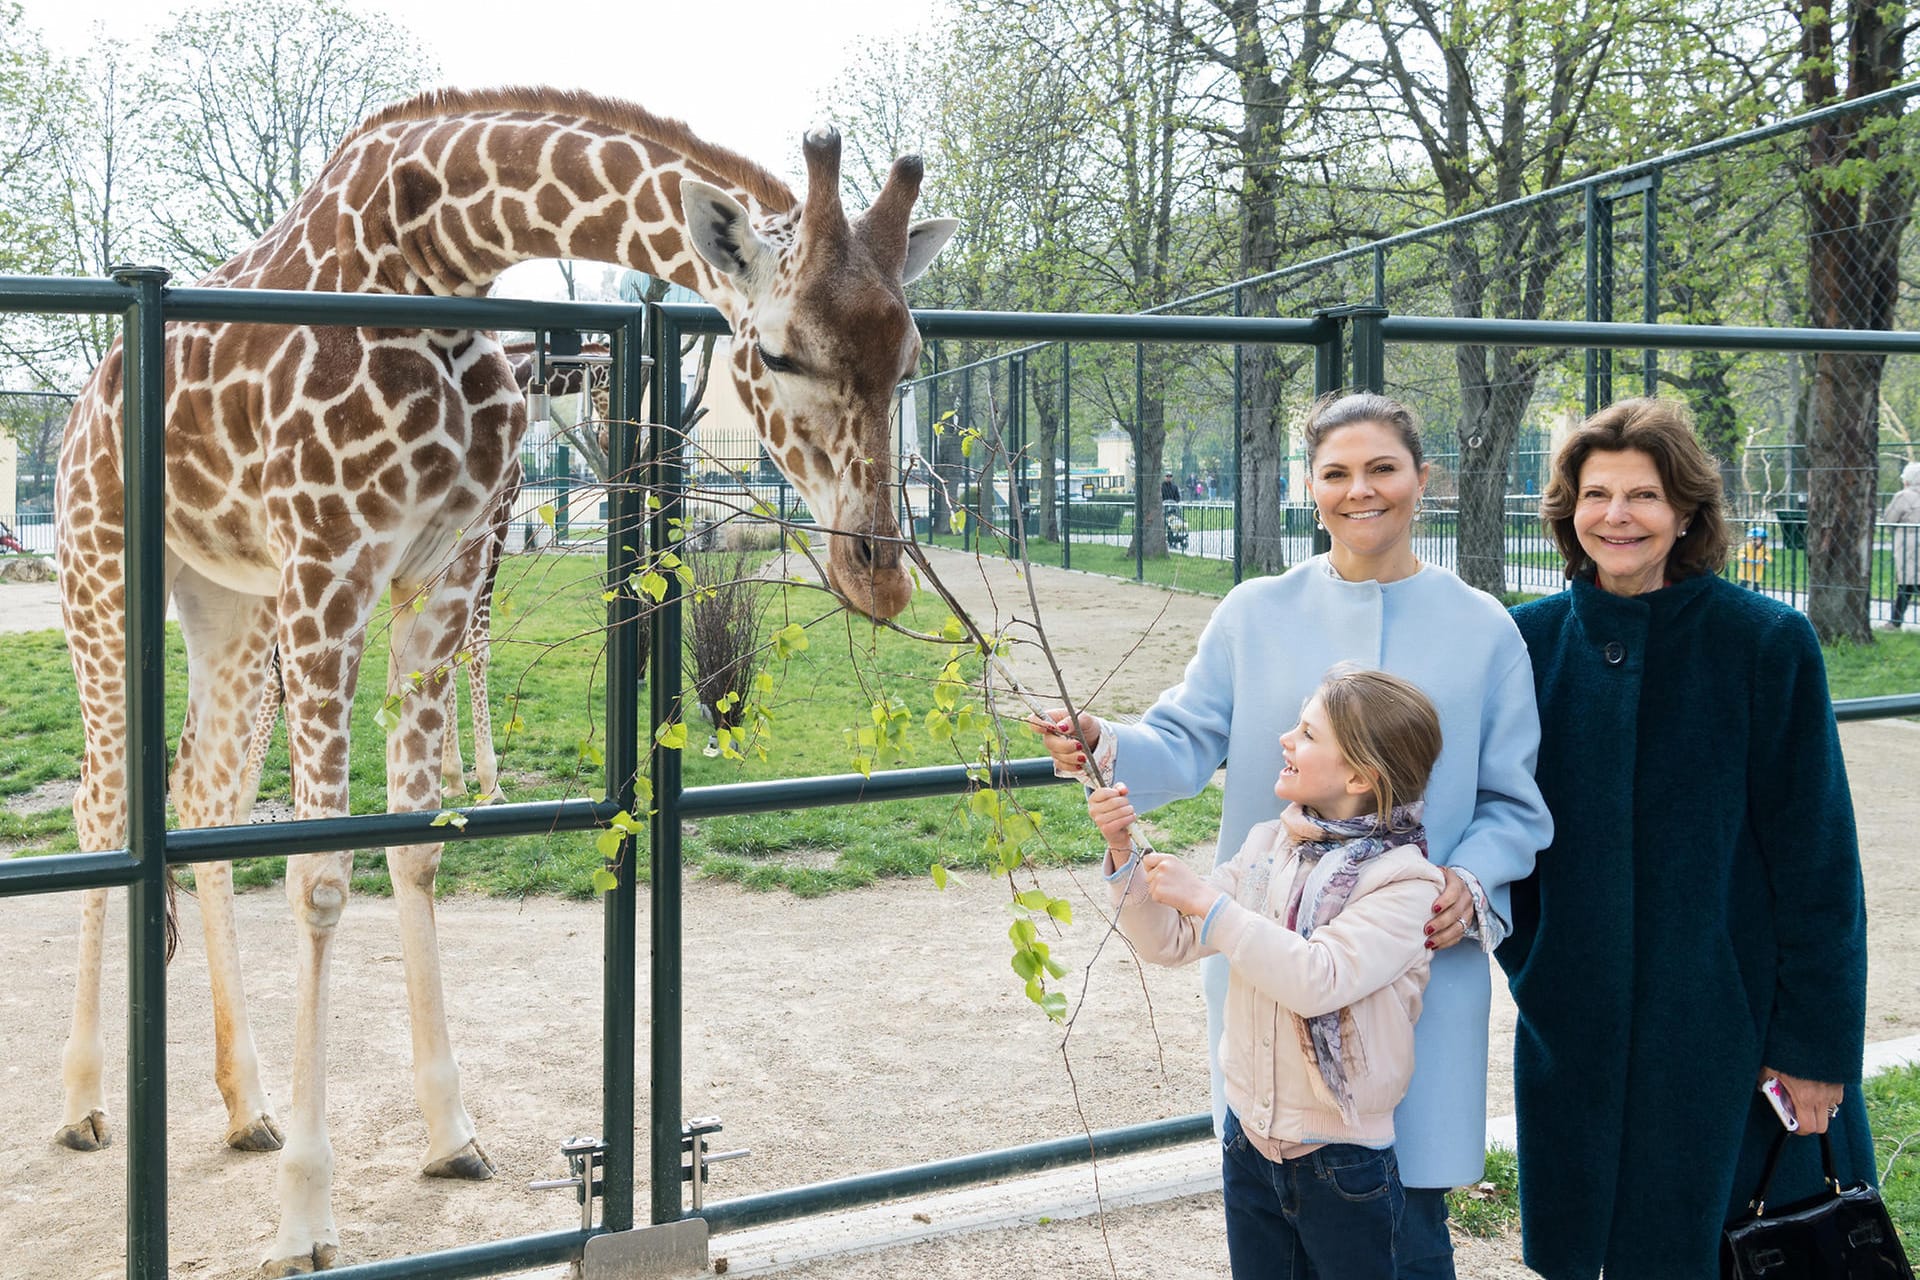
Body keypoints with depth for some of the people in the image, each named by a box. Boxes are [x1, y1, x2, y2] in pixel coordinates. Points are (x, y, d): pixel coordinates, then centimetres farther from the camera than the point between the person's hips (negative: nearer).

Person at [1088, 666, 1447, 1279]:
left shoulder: (1407, 881, -16)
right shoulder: (1268, 844, 2)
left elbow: (1317, 981, -29)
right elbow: (1169, 941, 5)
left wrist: (1208, 901, -26)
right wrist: (1124, 851, -9)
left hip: (1342, 1160, -5)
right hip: (1249, 1140, 6)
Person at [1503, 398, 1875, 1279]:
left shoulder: (1767, 643, -9)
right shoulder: (1532, 641, 0)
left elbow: (1816, 859, -7)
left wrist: (1817, 1043, -7)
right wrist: (1526, 964, -2)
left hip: (1730, 1017, -3)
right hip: (1576, 1027, 3)